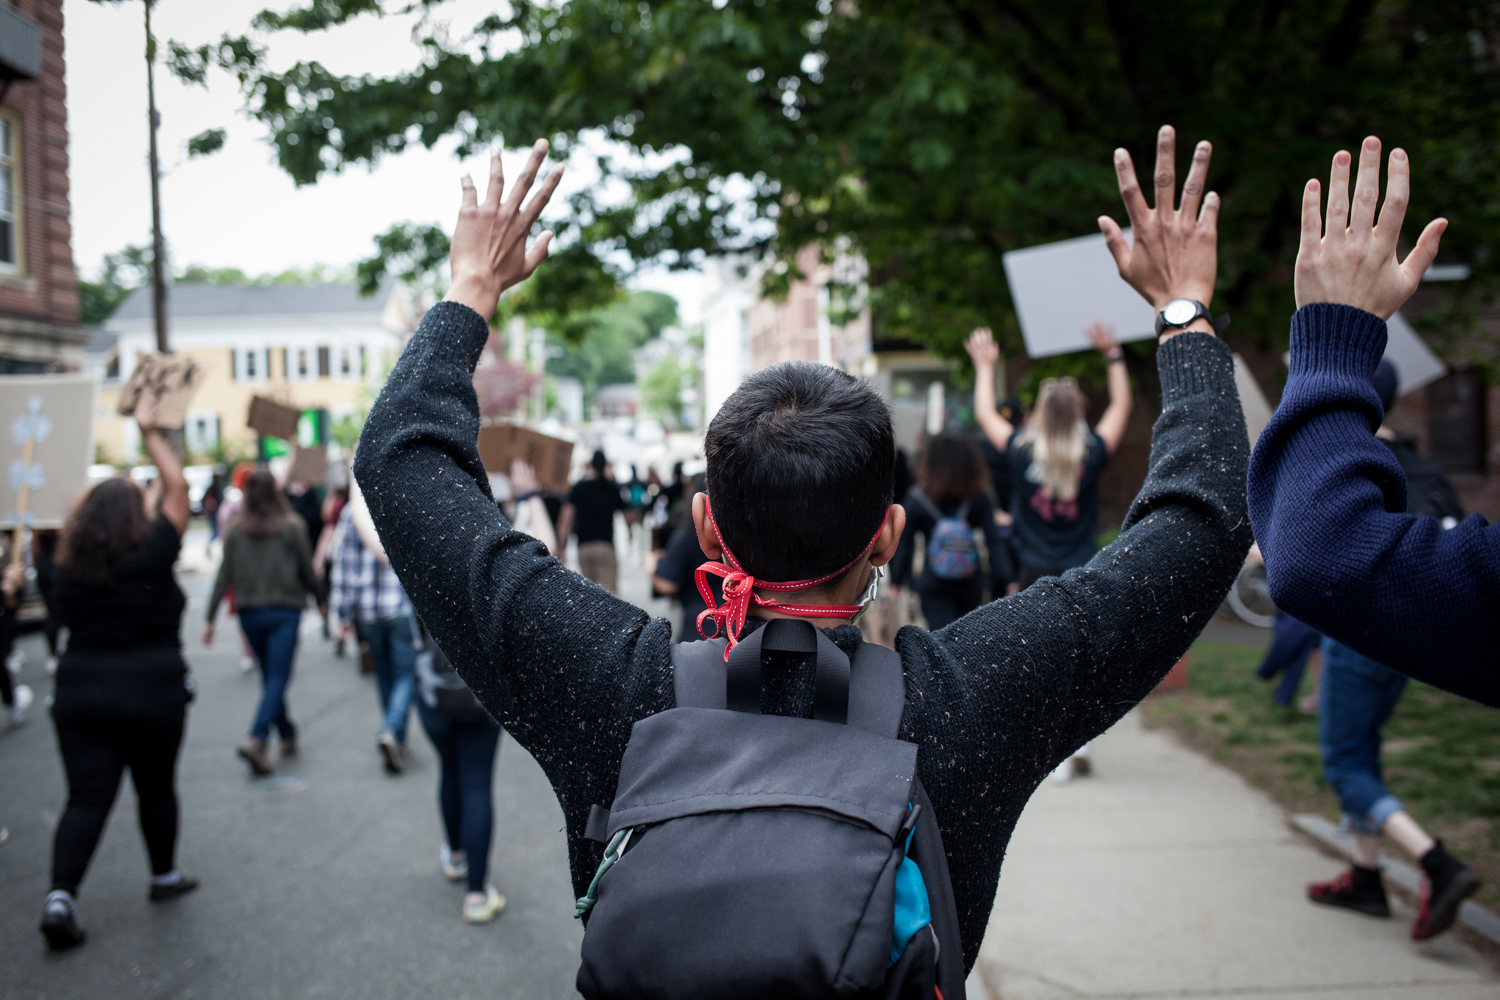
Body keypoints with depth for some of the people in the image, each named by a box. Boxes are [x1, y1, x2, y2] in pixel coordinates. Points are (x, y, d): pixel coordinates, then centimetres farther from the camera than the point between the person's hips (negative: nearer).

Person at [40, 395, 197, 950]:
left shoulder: (69, 570, 1)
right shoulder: (151, 556, -11)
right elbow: (177, 487, -4)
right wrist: (151, 432, 5)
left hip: (80, 693, 3)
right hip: (153, 693, -3)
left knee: (87, 798, 2)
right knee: (156, 789, 15)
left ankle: (61, 894, -12)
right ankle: (164, 876, 31)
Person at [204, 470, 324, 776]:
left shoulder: (235, 531, 0)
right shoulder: (292, 528, -6)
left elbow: (224, 577, -1)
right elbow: (308, 572, -2)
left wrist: (209, 618, 2)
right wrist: (320, 600, 15)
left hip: (249, 612, 3)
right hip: (284, 611, -3)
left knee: (270, 678, 17)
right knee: (277, 679, -5)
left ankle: (288, 736, 28)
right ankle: (255, 739, -22)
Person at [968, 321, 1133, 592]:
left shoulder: (1022, 453, -8)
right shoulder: (1092, 455, -6)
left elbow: (985, 414, 10)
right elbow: (1120, 406, 10)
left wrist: (985, 365, 21)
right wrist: (1113, 354, 15)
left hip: (1035, 573, 0)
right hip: (1084, 570, 0)